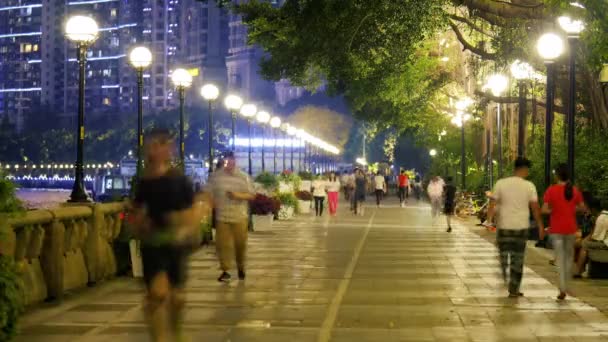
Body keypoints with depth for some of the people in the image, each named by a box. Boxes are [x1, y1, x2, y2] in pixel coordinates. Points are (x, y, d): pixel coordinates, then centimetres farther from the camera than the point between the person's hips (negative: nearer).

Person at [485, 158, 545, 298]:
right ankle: (513, 290, 8)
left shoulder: (501, 183, -2)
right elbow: (535, 208, -4)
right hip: (521, 227, 0)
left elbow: (492, 204, -5)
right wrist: (540, 226, 4)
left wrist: (489, 220, 0)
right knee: (518, 258, 7)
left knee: (504, 253, 19)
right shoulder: (529, 186, -4)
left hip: (504, 226, 0)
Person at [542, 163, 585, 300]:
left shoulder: (551, 190, -9)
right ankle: (566, 285, 25)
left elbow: (544, 209, -12)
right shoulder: (575, 190, -2)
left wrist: (554, 210, 6)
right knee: (569, 256, 18)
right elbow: (582, 207, 3)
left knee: (560, 258, -1)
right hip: (571, 228, 2)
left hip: (556, 229, -2)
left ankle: (562, 289, -9)